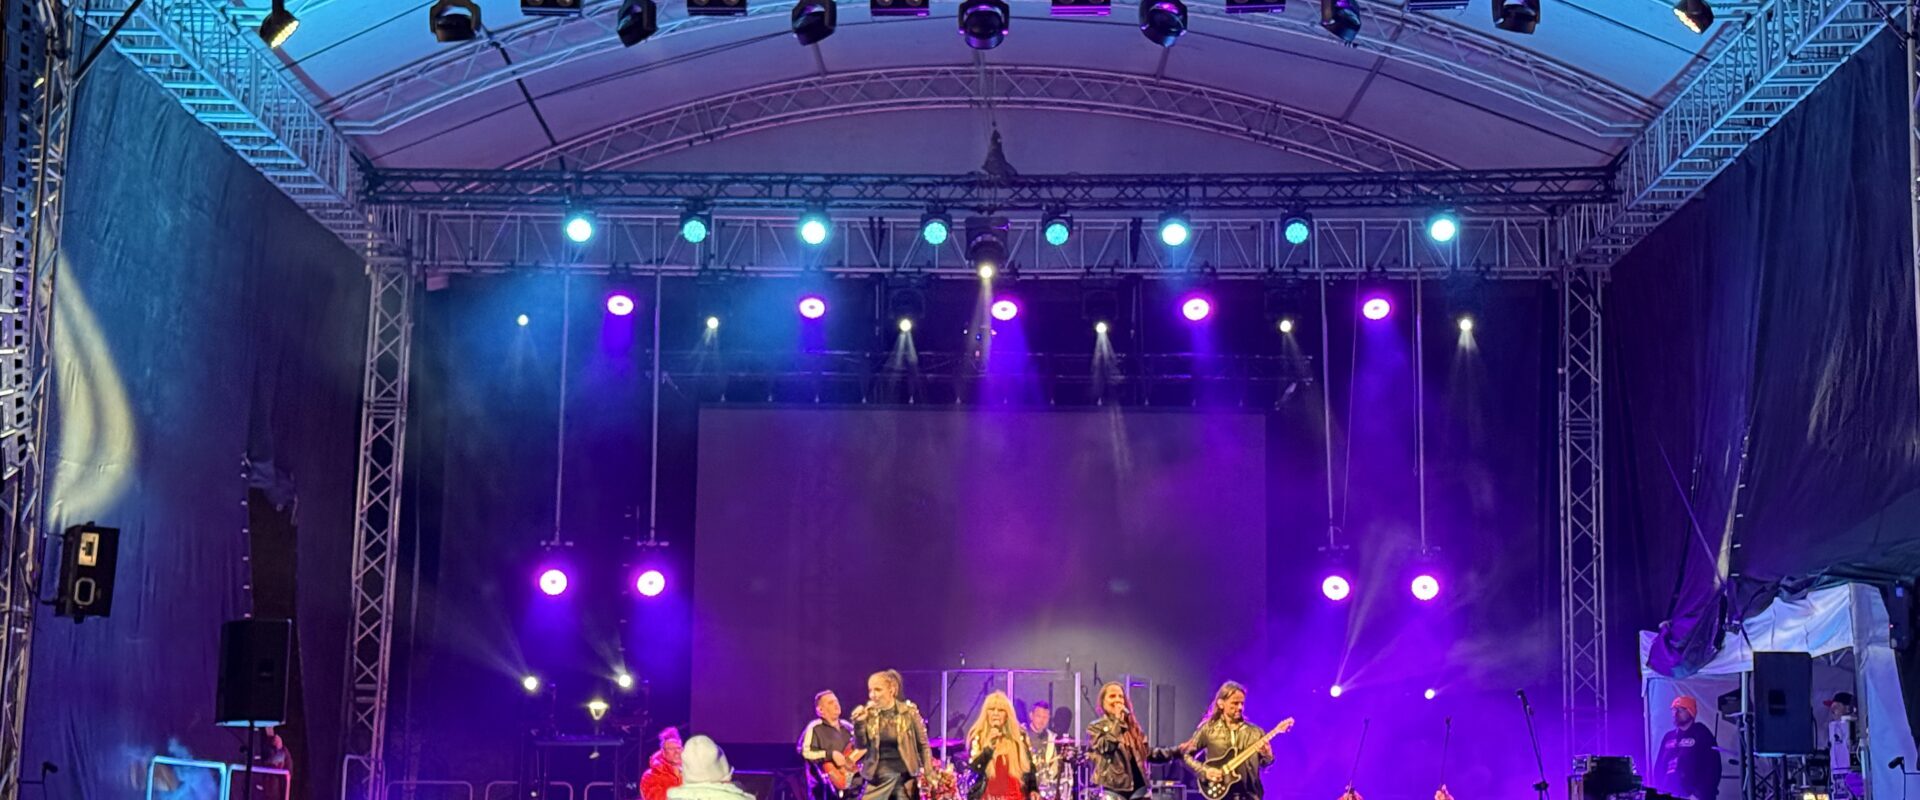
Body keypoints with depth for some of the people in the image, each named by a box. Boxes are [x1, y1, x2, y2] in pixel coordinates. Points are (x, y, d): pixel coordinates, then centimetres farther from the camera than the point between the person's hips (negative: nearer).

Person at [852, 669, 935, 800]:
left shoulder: (909, 712, -5)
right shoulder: (869, 713, 0)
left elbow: (923, 744, 1)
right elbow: (861, 745, -1)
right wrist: (859, 723, -17)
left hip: (905, 775, -1)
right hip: (878, 776, 1)